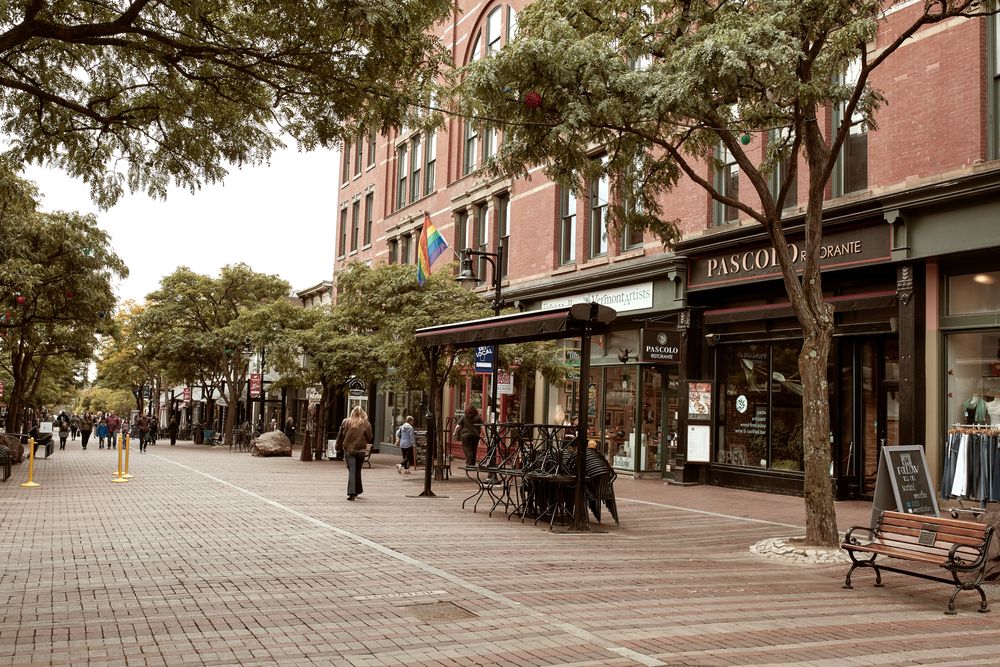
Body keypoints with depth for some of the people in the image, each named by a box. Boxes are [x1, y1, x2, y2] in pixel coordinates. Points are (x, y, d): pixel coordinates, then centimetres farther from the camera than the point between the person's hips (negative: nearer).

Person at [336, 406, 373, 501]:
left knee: (351, 470, -4)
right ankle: (357, 491, 26)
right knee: (358, 471, 16)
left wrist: (338, 446, 15)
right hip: (360, 450, 1)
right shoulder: (366, 424, -2)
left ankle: (352, 492, -17)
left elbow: (340, 436, 4)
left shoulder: (346, 422, 0)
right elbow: (369, 439, 2)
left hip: (348, 450, -1)